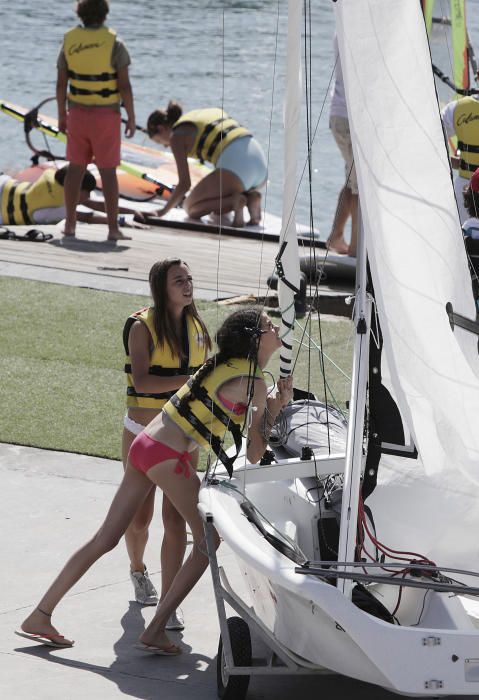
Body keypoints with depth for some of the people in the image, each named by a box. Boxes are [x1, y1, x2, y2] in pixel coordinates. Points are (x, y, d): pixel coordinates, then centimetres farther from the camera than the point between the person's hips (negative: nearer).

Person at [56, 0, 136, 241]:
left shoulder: (69, 42, -2)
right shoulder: (114, 44, -13)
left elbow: (61, 83, 1)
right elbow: (125, 86, -15)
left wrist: (62, 115, 11)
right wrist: (131, 118, -5)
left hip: (78, 113, 3)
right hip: (106, 116, -3)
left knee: (76, 169, 13)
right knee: (108, 173, 1)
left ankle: (70, 224, 15)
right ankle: (113, 229, -1)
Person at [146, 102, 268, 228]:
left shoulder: (177, 135, 6)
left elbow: (185, 184, 1)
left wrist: (163, 211, 13)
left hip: (236, 167, -8)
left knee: (191, 208, 8)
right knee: (217, 208, 28)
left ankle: (234, 201, -12)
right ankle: (250, 197, 2)